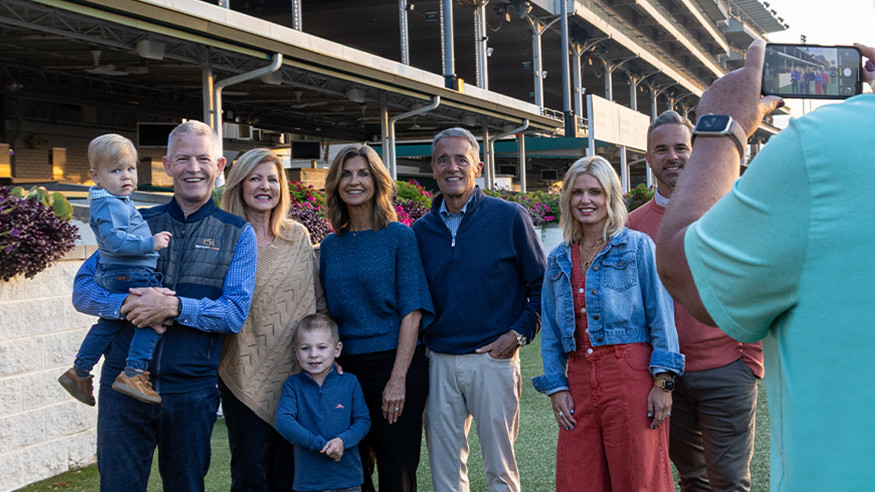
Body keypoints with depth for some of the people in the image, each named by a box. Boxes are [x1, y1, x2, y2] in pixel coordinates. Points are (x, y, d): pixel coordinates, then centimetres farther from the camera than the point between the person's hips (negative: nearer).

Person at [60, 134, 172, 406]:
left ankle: (79, 372, 35)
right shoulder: (110, 205, -16)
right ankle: (133, 373, -24)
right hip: (129, 274, -12)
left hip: (110, 275, 12)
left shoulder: (117, 201, 17)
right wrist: (149, 243, -29)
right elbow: (114, 240, -28)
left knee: (109, 322, 23)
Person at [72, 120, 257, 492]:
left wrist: (175, 307, -22)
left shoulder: (237, 234, 3)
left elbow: (235, 313, -7)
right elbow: (83, 290, 4)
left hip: (191, 388, -1)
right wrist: (126, 304, -17)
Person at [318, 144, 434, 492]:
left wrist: (398, 378, -15)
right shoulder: (331, 246, 10)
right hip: (347, 368, 4)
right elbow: (327, 314, 13)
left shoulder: (398, 236, -3)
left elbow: (412, 311, -8)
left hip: (396, 362, -4)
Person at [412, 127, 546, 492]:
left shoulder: (509, 217, -2)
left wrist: (519, 333, -8)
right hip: (439, 362, 3)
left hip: (493, 359, -3)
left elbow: (541, 285, 1)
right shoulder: (422, 230, 8)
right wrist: (422, 343, 4)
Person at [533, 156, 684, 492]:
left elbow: (661, 317, -3)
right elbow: (551, 332, 15)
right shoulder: (558, 261, 14)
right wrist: (556, 387, 6)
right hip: (580, 380, 4)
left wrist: (662, 382, -9)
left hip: (630, 375, -4)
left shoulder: (638, 247, 1)